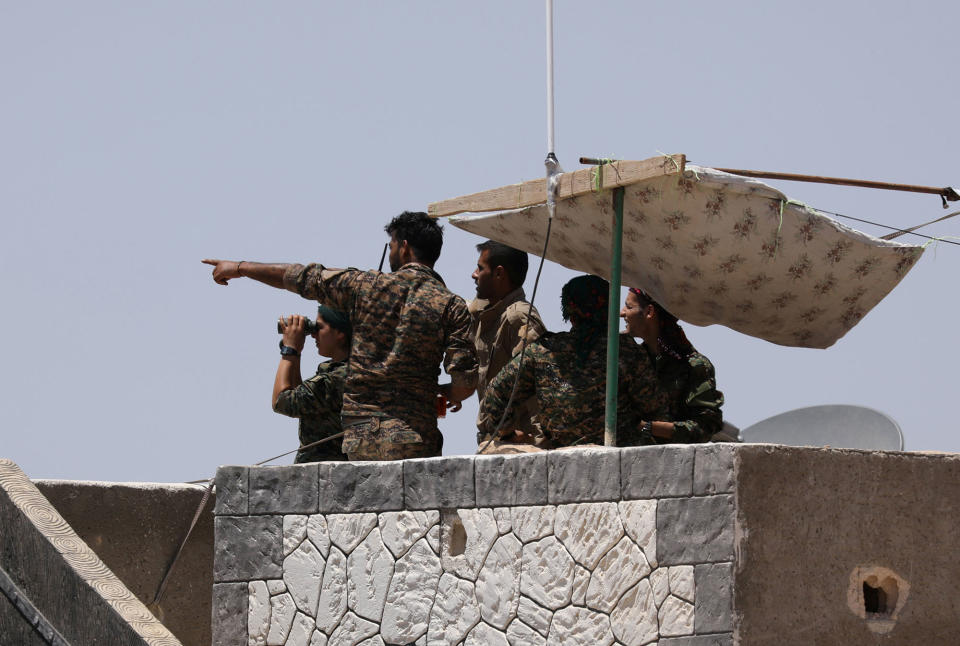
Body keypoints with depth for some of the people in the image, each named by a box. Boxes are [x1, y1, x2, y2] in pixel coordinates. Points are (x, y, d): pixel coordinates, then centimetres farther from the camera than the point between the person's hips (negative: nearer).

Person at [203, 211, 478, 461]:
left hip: (358, 433, 2)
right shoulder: (451, 305, 0)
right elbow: (466, 381, -7)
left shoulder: (365, 286, 5)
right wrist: (442, 394, 18)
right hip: (412, 438, -2)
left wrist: (240, 268, 33)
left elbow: (303, 277, 18)